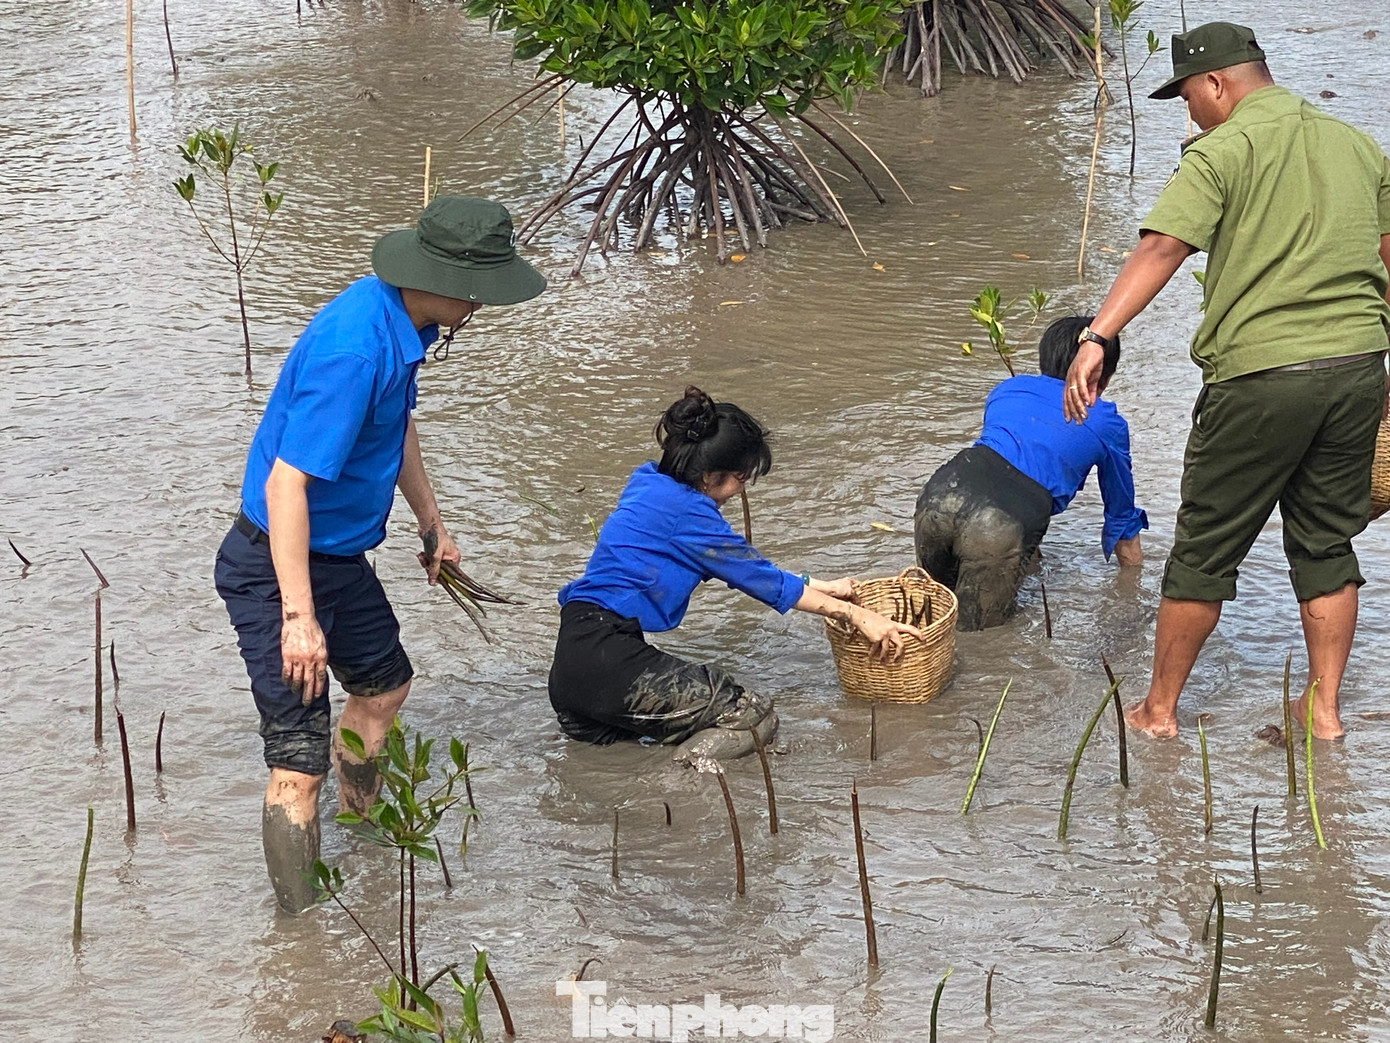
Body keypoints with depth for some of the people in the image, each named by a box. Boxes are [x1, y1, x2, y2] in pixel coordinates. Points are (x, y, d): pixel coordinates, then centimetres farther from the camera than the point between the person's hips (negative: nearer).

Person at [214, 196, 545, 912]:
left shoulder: (402, 322, 1)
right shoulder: (354, 349, -31)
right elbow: (287, 482, -33)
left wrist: (431, 524, 31)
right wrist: (298, 616, -34)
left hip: (340, 555, 10)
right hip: (278, 567, -10)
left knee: (384, 685, 30)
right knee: (300, 765, -12)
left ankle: (360, 828, 54)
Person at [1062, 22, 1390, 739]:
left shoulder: (1222, 151, -6)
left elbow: (1160, 250, -19)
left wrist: (1096, 337, -26)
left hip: (1260, 375, -5)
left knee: (1205, 550, 6)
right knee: (1328, 544, 17)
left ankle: (1159, 710, 15)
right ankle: (1324, 709, 18)